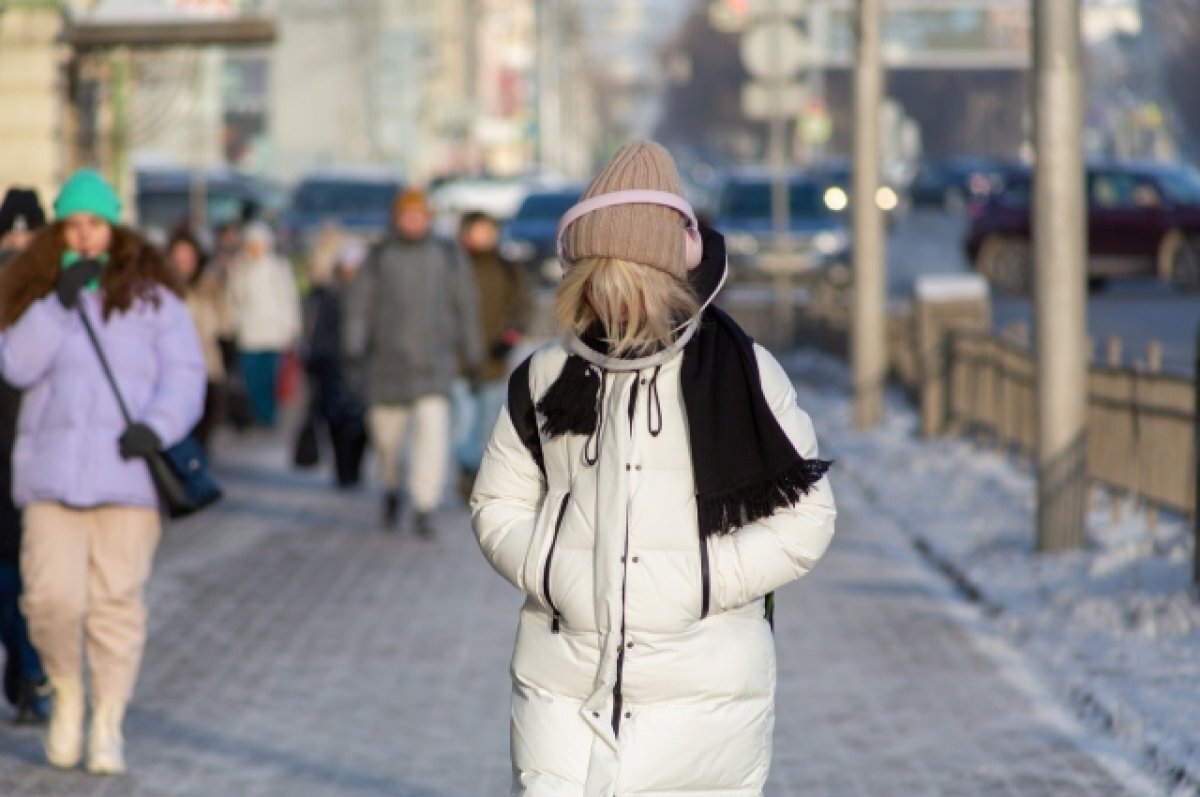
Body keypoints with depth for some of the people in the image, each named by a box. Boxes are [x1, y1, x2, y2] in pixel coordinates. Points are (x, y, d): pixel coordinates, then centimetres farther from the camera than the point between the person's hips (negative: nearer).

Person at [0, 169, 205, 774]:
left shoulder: (150, 294, 7)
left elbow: (184, 372, 1)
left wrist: (157, 427, -15)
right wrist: (60, 301, -11)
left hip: (127, 470, -1)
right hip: (53, 469, 1)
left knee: (118, 599, -4)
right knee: (52, 596, -10)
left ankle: (107, 723, 10)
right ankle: (66, 692, 18)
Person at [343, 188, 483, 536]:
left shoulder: (448, 256, 3)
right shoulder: (380, 257, 3)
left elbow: (466, 306, 9)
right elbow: (359, 302, -1)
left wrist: (472, 353, 10)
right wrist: (353, 347, -13)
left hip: (434, 361, -1)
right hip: (388, 360, 1)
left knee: (433, 429, -17)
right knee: (386, 432, 9)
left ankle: (425, 508, -15)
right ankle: (391, 489, 39)